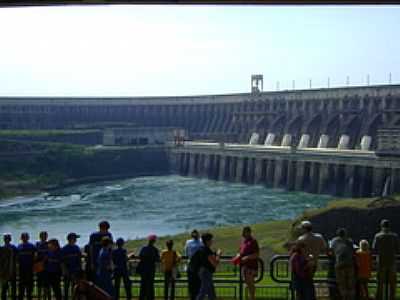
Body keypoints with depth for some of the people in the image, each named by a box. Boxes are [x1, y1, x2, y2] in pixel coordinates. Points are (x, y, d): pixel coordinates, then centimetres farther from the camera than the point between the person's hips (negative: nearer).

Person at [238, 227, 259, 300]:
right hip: (244, 265, 8)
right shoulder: (243, 241, 14)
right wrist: (239, 256, 4)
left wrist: (247, 257, -22)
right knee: (247, 283, 12)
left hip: (251, 265, -8)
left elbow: (257, 254, -14)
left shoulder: (253, 241, -10)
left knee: (250, 283, -6)